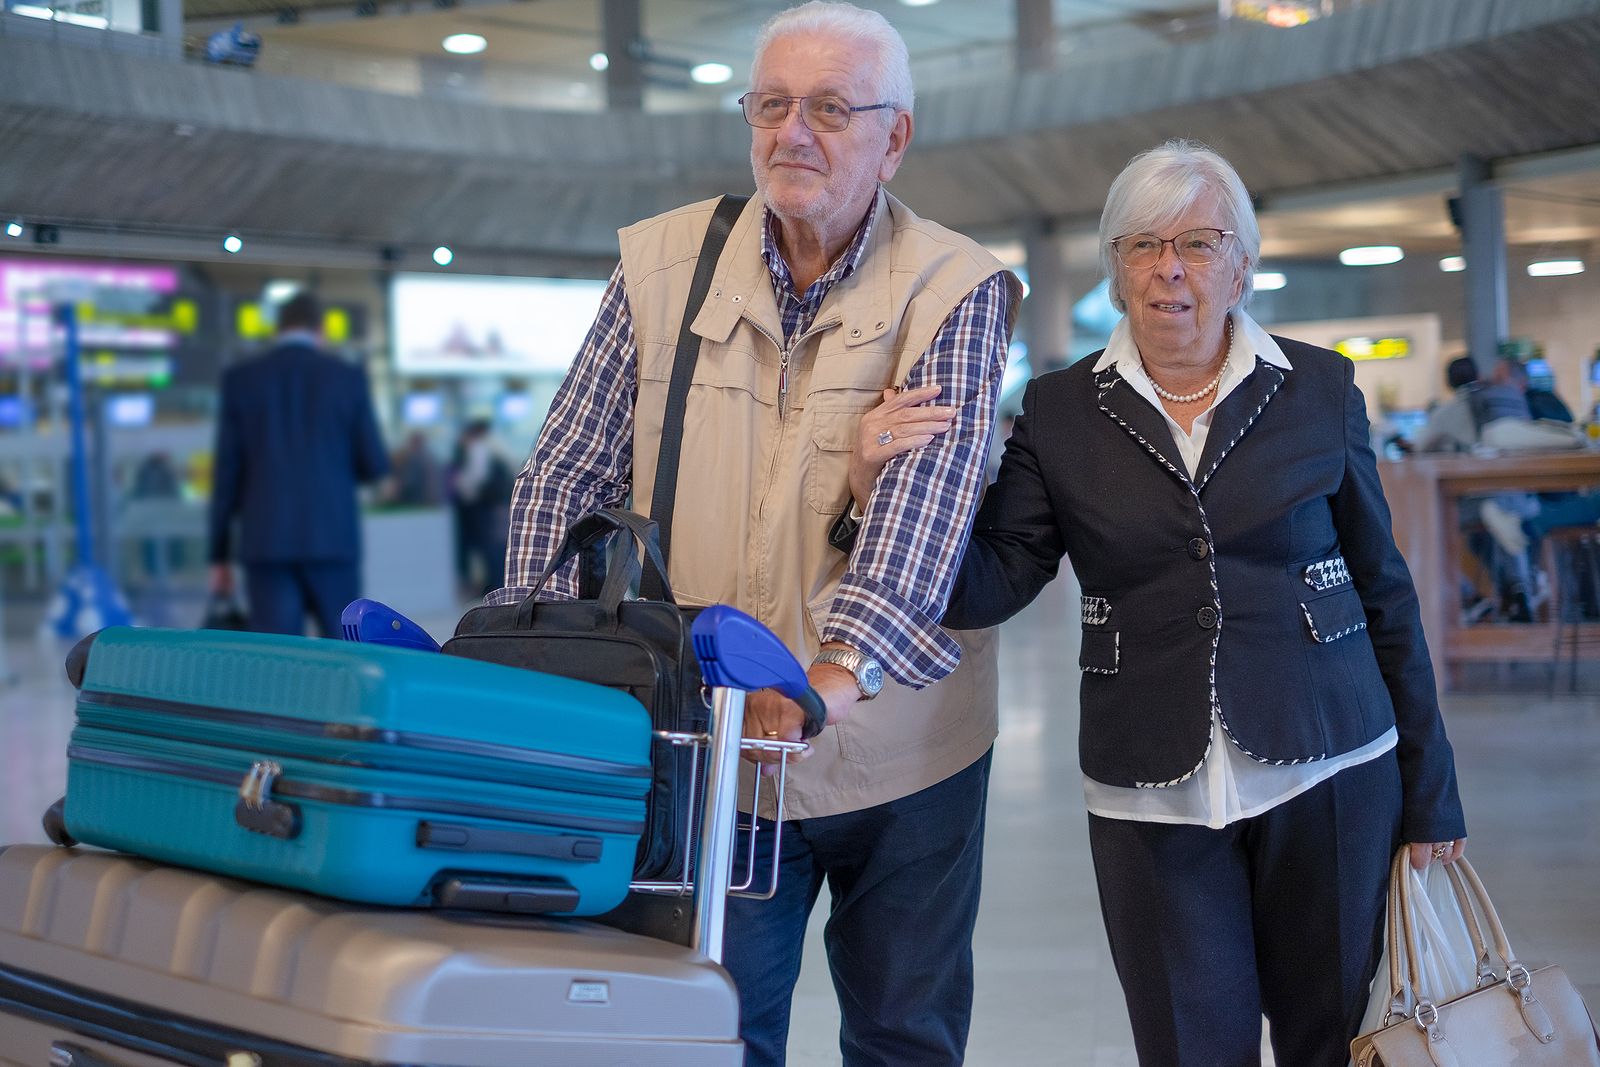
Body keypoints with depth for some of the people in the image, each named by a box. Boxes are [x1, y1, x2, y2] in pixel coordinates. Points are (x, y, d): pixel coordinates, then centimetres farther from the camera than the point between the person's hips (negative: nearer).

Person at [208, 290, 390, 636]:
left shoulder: (240, 379, 4)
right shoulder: (348, 377, 3)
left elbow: (227, 473, 2)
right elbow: (375, 465, 3)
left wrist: (219, 556, 7)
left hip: (266, 540, 0)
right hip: (333, 537, 0)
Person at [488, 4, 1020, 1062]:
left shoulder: (956, 290, -7)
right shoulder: (662, 262, 1)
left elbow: (927, 491, -23)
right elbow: (568, 476, 3)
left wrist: (840, 669, -38)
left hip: (900, 752, -1)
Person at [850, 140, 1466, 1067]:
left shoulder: (1319, 390, 3)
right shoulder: (1061, 414, 2)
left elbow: (1385, 591, 7)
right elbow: (987, 588, -2)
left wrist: (1429, 788, 8)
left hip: (1329, 773, 0)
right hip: (1154, 799, 0)